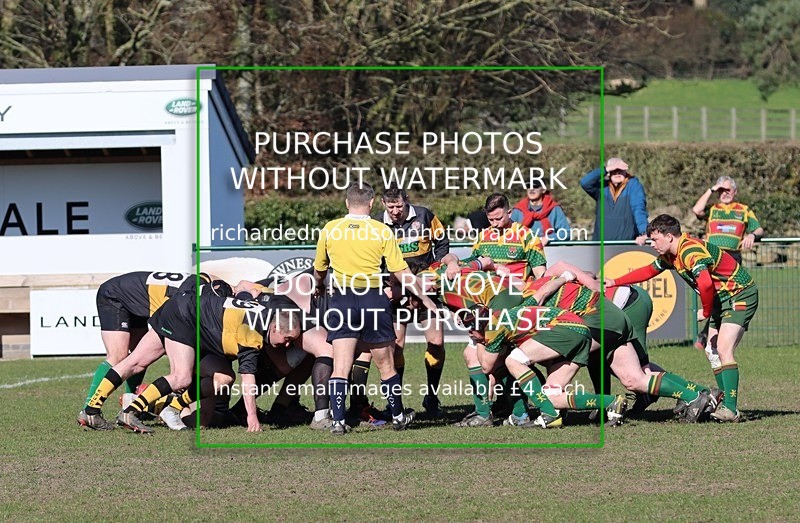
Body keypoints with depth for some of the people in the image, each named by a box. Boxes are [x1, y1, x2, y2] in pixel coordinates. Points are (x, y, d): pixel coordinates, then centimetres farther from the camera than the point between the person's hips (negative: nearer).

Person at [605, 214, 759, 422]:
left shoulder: (691, 251, -26)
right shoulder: (670, 255, 7)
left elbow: (705, 284, -40)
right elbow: (648, 271, 24)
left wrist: (706, 312, -22)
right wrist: (614, 282, 23)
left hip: (740, 294, -11)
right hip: (722, 299, 11)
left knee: (723, 350, -20)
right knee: (711, 351, 10)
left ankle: (730, 409, -24)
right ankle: (726, 403, 14)